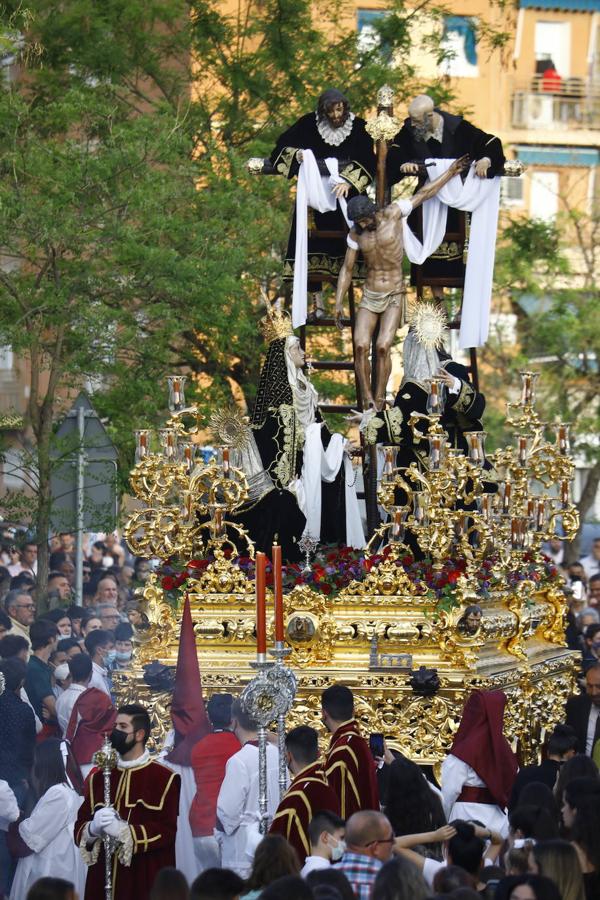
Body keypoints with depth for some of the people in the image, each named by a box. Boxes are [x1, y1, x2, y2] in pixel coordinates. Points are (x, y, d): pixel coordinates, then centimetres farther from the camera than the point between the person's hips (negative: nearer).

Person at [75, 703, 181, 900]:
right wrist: (93, 828, -15)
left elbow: (166, 831, -10)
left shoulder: (164, 778, -2)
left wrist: (124, 832, -20)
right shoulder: (98, 778, 13)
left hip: (146, 879, -4)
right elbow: (79, 828, 8)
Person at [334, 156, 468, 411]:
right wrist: (338, 304, -2)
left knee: (383, 347, -18)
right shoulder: (356, 233, -1)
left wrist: (450, 172, 8)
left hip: (394, 297, -3)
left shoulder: (392, 213, -10)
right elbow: (346, 270, 6)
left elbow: (423, 194, 2)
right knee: (361, 346, -16)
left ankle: (379, 399, -9)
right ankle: (367, 397, -9)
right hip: (369, 297, 3)